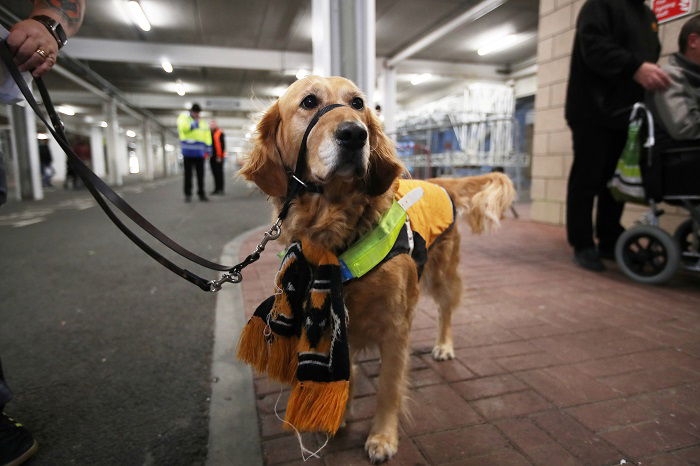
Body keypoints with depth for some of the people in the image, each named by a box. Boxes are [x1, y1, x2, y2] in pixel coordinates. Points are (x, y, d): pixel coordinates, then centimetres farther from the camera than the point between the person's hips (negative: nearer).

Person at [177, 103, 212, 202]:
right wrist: (195, 124, -9)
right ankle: (188, 194, 9)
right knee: (188, 174, 2)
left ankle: (201, 193, 13)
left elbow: (207, 136, 11)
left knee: (200, 174, 5)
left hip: (200, 153, 3)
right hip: (188, 152, -2)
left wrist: (208, 150, 5)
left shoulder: (203, 122, 13)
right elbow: (183, 127, -14)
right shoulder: (183, 117, 6)